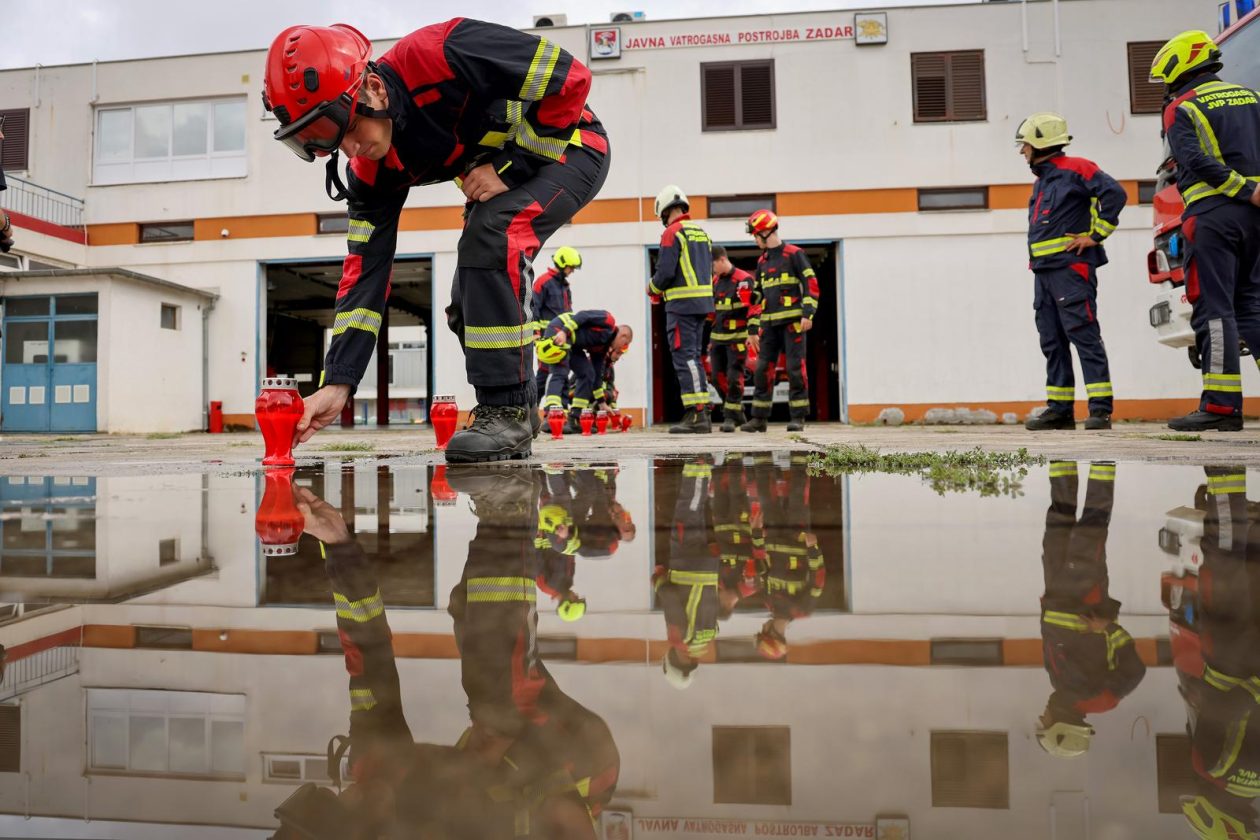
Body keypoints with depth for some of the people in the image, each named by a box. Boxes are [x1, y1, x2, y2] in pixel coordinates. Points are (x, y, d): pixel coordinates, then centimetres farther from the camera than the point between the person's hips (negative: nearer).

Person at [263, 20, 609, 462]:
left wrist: (509, 167, -24)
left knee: (490, 235, -30)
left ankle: (508, 410, -22)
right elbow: (365, 272, -11)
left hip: (568, 147, -7)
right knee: (471, 302, -1)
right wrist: (337, 382, -16)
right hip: (503, 181, 7)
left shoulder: (442, 54, -32)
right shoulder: (376, 170, -12)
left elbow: (571, 77, -26)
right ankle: (512, 411, 18)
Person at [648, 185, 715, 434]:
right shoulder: (702, 233, 17)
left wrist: (653, 289, 4)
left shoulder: (672, 233, -9)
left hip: (681, 304, -8)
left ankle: (695, 415, -11)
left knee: (684, 358, -7)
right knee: (694, 357, 13)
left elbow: (665, 272, -16)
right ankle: (702, 414, 14)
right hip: (703, 302, 8)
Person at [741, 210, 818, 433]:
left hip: (793, 320, -6)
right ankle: (759, 418, 8)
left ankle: (798, 418, -1)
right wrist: (752, 330, 16)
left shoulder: (794, 254, -1)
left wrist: (808, 314, -17)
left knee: (795, 368, -6)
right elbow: (757, 297, 20)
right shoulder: (762, 262, 18)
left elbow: (811, 284, -6)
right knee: (762, 369, 2)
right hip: (770, 323, 6)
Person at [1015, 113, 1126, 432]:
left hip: (1071, 268, -9)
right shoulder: (1041, 180, 22)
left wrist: (1095, 235, -12)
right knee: (1052, 342, 8)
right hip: (1043, 271, 9)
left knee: (1085, 337, -11)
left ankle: (1101, 409, -10)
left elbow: (1115, 193, -15)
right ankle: (1060, 409, 13)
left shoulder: (1075, 169, -5)